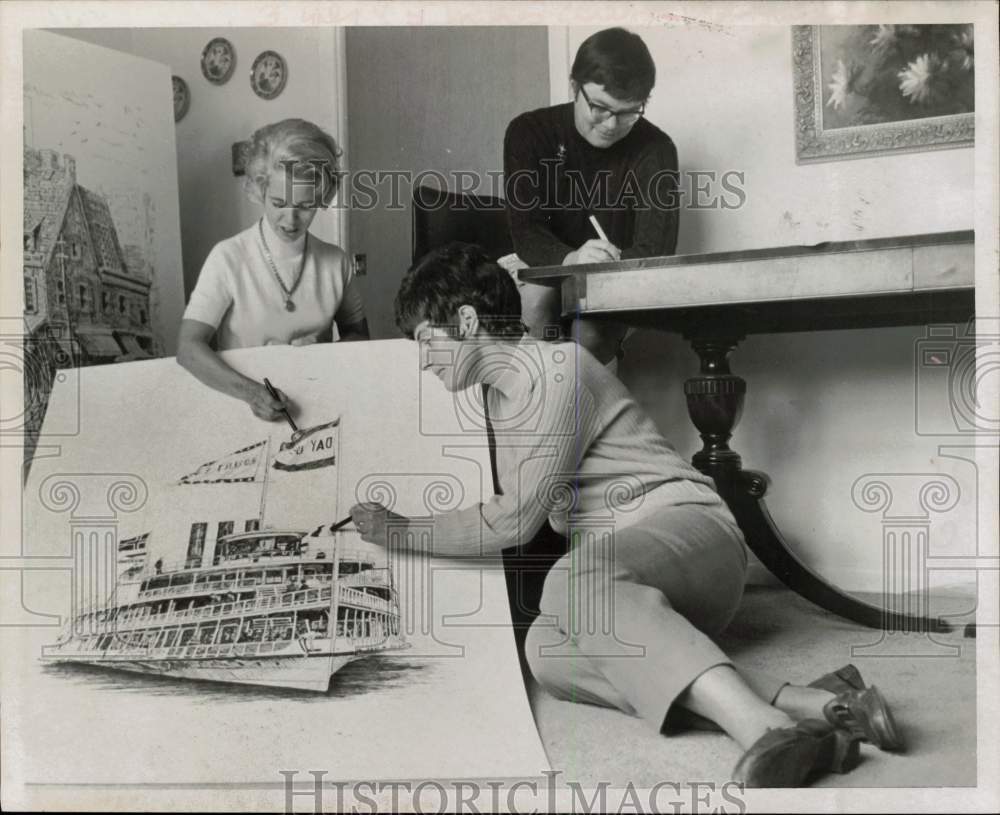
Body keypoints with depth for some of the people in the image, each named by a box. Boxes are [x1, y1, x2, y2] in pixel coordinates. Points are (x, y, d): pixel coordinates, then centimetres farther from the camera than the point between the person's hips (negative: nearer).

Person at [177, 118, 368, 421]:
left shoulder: (335, 261, 3)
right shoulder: (228, 259, -6)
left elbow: (358, 335, 17)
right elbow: (189, 347, -13)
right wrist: (250, 391, -28)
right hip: (242, 407, -2)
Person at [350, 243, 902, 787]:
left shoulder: (557, 367, -7)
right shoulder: (501, 393, 21)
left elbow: (517, 518, -13)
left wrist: (404, 531, -3)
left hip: (687, 525, -7)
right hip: (613, 567, 7)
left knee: (575, 581, -39)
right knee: (548, 651, -28)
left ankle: (761, 726, -52)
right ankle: (802, 704, -37)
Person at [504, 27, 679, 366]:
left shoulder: (655, 150, -12)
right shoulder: (529, 132, -11)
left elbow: (654, 251, -19)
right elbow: (526, 231, -22)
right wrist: (569, 260, -45)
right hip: (543, 271, 1)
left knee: (590, 330, -32)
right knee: (536, 297, -33)